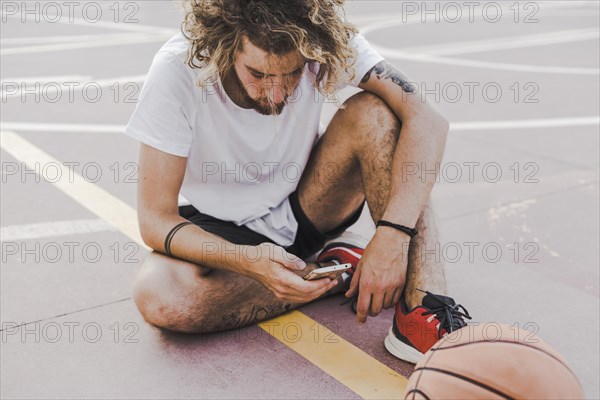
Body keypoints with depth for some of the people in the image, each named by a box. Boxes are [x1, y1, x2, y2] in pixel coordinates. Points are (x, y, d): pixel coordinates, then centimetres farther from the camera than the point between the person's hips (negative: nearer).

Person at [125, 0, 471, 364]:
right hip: (222, 232, -1)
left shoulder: (327, 43, -21)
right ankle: (337, 271, -14)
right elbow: (156, 219, -23)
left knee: (375, 113, -24)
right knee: (160, 298, -33)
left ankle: (422, 311, -29)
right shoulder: (177, 71, -25)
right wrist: (251, 260, -40)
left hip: (306, 208, 2)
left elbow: (427, 120, -28)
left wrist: (393, 234, -41)